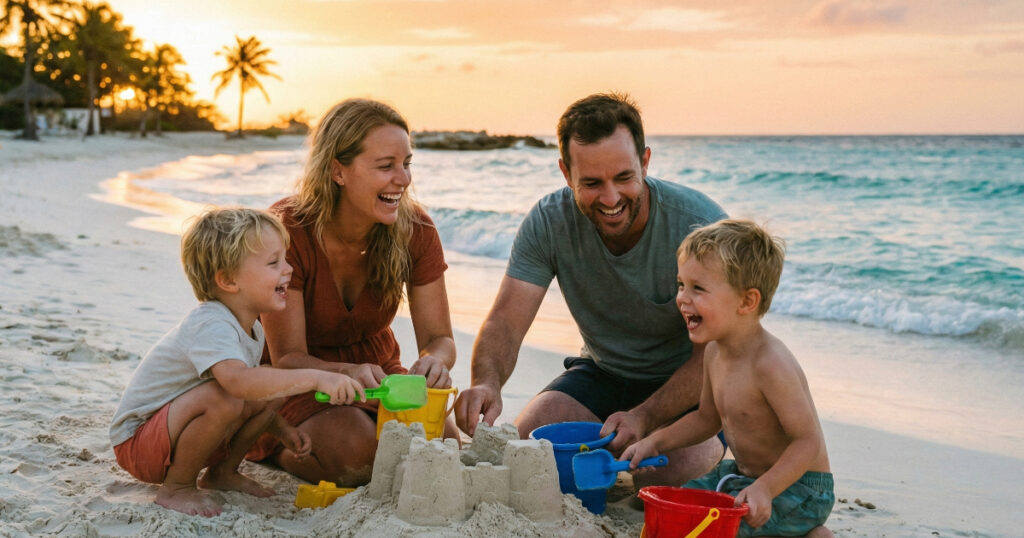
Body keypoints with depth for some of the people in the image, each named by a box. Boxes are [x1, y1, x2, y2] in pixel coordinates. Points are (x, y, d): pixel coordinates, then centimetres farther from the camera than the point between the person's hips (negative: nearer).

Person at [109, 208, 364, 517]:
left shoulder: (253, 328, 2)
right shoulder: (210, 326, -29)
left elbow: (253, 388, 19)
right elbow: (239, 381, -49)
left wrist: (282, 431, 6)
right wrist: (314, 378, -50)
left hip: (174, 429, 9)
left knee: (268, 394, -4)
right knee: (222, 398, -34)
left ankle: (222, 472, 12)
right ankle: (175, 488, -14)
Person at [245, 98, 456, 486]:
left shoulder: (415, 229, -14)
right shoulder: (286, 231, -25)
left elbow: (440, 337, -11)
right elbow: (287, 357, -24)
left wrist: (433, 361, -37)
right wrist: (349, 373, -46)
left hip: (375, 371, 5)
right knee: (353, 450, -32)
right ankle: (276, 450, 3)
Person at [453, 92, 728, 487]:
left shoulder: (701, 224, -23)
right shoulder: (548, 223, -14)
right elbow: (505, 323, -18)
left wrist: (644, 418, -37)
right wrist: (486, 383, -42)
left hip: (688, 384, -3)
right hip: (602, 373, 3)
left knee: (679, 469, -32)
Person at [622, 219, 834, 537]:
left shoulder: (771, 365, -28)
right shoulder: (714, 352, 0)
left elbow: (808, 441, -26)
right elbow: (707, 418, 16)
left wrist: (765, 489, -35)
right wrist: (656, 442, 7)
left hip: (797, 486, -9)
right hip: (744, 473, 9)